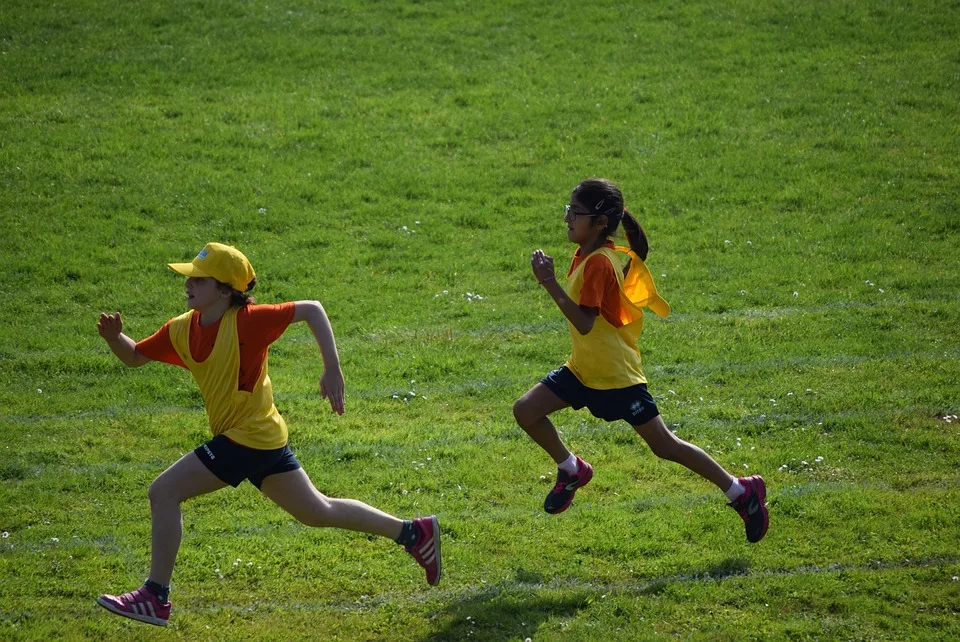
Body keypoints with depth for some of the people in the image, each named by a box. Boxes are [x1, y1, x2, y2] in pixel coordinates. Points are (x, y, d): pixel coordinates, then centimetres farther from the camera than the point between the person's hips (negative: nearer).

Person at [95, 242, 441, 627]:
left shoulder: (245, 321, -20)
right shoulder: (181, 330, 2)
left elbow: (311, 310, -17)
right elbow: (135, 357, 13)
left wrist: (332, 370, -21)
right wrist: (114, 338, -9)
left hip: (248, 437, -9)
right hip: (263, 436, 9)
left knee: (163, 492, -11)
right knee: (316, 512, 19)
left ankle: (155, 598, -3)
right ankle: (414, 533, 29)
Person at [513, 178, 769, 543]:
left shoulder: (598, 263, -23)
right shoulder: (588, 255, 6)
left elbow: (584, 323, -31)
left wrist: (549, 283, -33)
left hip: (616, 376, -9)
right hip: (584, 369, 9)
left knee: (664, 445, 0)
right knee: (525, 411, 0)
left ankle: (742, 492, 12)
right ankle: (572, 470, 21)